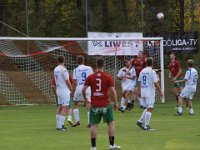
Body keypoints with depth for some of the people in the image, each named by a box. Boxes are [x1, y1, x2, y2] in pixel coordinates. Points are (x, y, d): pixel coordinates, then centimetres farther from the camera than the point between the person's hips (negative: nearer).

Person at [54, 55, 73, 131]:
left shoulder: (55, 69, 9)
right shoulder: (63, 69, -16)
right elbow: (67, 81, -15)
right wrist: (72, 90, -5)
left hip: (58, 90, 8)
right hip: (65, 91, -8)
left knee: (60, 107, 13)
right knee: (65, 108, -6)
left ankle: (59, 125, 13)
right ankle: (60, 125, -12)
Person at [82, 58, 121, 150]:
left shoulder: (90, 77, 1)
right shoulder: (108, 77, -4)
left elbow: (84, 90, -1)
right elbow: (113, 91, -8)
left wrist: (86, 99, 15)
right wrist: (116, 103, 2)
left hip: (94, 105, 1)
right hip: (105, 105, -1)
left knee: (94, 125, 5)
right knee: (111, 123, 11)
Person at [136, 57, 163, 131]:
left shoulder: (142, 71, 9)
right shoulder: (152, 72, -11)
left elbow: (139, 82, 13)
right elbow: (156, 83, -13)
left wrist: (139, 91, 21)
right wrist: (160, 92, -5)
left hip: (143, 92, 7)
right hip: (150, 93, -7)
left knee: (148, 108, 20)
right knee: (150, 109, -5)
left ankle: (140, 121, 11)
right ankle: (146, 126, -9)